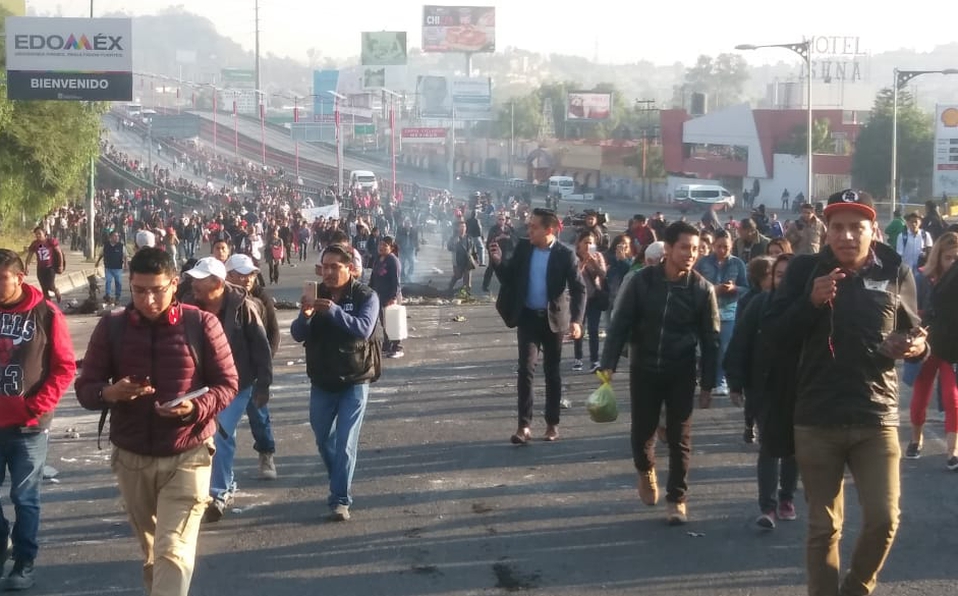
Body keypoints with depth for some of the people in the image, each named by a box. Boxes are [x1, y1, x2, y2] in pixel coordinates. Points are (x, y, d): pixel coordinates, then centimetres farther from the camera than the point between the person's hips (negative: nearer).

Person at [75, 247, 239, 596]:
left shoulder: (202, 324, -6)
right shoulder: (111, 327, 0)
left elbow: (227, 384, -2)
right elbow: (85, 388, 2)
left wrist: (196, 408, -22)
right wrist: (109, 393, -22)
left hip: (187, 457, -3)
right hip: (131, 459, 3)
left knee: (173, 551, -12)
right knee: (150, 550, 19)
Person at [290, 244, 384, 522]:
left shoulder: (366, 296, -10)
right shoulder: (317, 294, 0)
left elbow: (364, 329, -28)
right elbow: (297, 335, -8)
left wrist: (334, 310, -41)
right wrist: (305, 315, -29)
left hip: (354, 383, -4)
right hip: (321, 382, 5)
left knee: (345, 443, -9)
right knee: (324, 441, 16)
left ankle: (341, 500, -3)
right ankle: (340, 484, 38)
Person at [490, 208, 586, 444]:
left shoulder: (565, 254, -11)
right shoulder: (523, 248, -1)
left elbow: (579, 288, -11)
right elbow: (509, 278, 6)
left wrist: (576, 319, -22)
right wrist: (497, 261, -13)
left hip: (553, 319, -2)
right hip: (528, 318, 2)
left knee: (552, 372, 9)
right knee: (526, 370, -7)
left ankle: (552, 423, 19)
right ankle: (524, 425, -8)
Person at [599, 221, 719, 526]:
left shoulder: (702, 289, -8)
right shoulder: (641, 281, -10)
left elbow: (710, 340, -3)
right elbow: (619, 325, -7)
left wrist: (707, 384, -5)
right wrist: (608, 365, -14)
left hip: (681, 373, 0)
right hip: (643, 370, 0)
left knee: (680, 438, 2)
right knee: (642, 432, 10)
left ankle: (677, 498, 15)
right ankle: (646, 470, 41)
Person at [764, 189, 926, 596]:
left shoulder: (896, 273, 1)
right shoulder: (805, 270, -1)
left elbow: (911, 333, 13)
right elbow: (773, 333, -4)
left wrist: (916, 346, -11)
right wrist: (810, 301, -19)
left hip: (877, 418, 1)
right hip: (817, 419, 0)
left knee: (884, 520, -4)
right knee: (823, 527, 8)